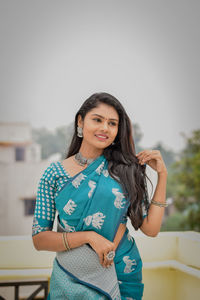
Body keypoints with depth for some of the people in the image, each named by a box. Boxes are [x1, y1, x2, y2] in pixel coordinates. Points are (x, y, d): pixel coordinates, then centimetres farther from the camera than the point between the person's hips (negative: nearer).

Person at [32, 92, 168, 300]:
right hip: (73, 280, -1)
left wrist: (162, 175, -8)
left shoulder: (124, 170, -5)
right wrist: (89, 237, -21)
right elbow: (39, 239, -8)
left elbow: (150, 228, -5)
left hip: (122, 275, 1)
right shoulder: (54, 173, -7)